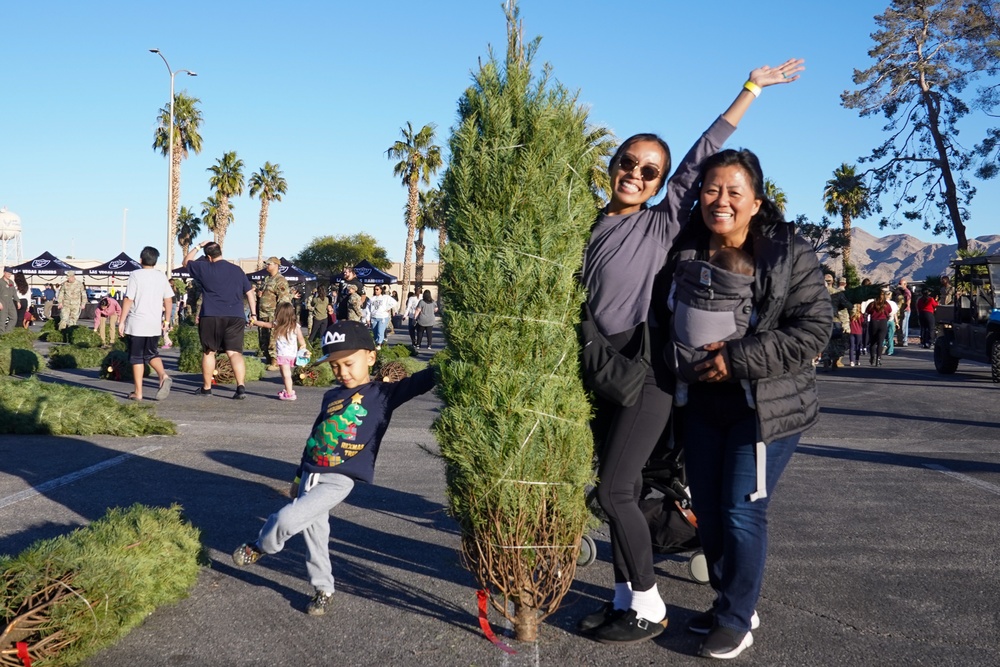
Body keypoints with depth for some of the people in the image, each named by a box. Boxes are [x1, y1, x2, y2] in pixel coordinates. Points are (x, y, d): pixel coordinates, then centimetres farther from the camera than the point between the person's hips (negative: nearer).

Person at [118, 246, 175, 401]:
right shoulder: (162, 277, 6)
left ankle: (138, 392, 7)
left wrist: (122, 321, -5)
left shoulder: (135, 275, -7)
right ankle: (163, 376, -10)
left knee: (136, 357, 5)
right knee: (151, 354, 17)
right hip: (154, 325, 4)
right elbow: (168, 300, 8)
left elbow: (128, 299, -10)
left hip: (136, 324, -4)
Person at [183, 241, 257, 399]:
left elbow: (186, 262, 20)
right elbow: (249, 292, 12)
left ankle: (206, 388, 20)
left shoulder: (204, 268, 1)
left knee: (208, 352, 12)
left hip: (211, 317, -2)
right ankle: (241, 386, -19)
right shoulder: (237, 270, 10)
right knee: (235, 352, -3)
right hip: (236, 317, 2)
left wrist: (197, 247, 25)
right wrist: (253, 313, 16)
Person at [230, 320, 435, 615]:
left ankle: (260, 547, 15)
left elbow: (418, 382, -18)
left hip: (338, 480, -6)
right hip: (311, 474, 6)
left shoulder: (383, 394, -6)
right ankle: (324, 590, 29)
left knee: (287, 518, -15)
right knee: (314, 533, 12)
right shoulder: (331, 397, 12)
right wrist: (299, 475, 24)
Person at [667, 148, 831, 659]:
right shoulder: (683, 254, 1)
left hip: (766, 409, -4)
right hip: (701, 405, 5)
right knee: (707, 511, 11)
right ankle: (729, 603, 31)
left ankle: (736, 621, 16)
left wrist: (739, 358, -21)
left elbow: (814, 328, -15)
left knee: (742, 513, -3)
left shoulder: (790, 254, -9)